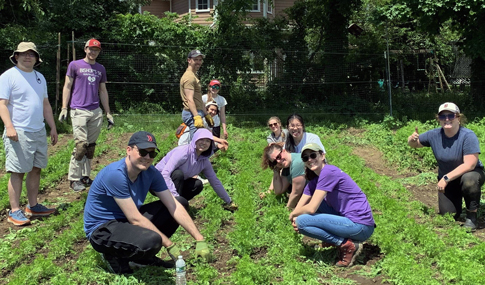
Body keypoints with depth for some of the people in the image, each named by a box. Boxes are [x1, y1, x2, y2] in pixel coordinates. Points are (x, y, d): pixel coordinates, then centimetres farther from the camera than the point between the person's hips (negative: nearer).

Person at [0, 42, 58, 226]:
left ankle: (33, 206, 21)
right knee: (17, 172, -4)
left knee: (36, 169, 10)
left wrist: (53, 127, 18)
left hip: (39, 131, 7)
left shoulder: (40, 77, 17)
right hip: (19, 133, -7)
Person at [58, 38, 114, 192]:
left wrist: (108, 113, 17)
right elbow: (67, 86, 4)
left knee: (91, 146, 6)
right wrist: (64, 108, -6)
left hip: (96, 112, 5)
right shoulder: (74, 65, 5)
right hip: (79, 111, -5)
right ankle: (74, 179, -3)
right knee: (81, 145, -12)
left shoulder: (101, 68, 17)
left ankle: (85, 176, 16)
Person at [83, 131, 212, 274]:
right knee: (152, 240, -37)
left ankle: (143, 255, 4)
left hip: (127, 221, 8)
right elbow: (135, 219, -26)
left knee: (181, 202, 1)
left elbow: (174, 206, -7)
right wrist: (169, 245, -21)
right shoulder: (116, 174, -27)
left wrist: (200, 239, -14)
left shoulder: (150, 172, -5)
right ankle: (114, 256, -4)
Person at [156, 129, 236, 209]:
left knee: (198, 184, -16)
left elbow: (215, 181, 4)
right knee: (178, 173, -32)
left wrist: (228, 201, 8)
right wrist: (175, 196, -42)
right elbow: (165, 174, -34)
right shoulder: (183, 152, -27)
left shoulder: (205, 161, -6)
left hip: (175, 183, 6)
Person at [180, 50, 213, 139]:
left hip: (196, 113, 11)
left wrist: (206, 115, 25)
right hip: (192, 114, -11)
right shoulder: (189, 77, -11)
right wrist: (197, 117, -28)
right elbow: (189, 100, -21)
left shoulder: (193, 76, 24)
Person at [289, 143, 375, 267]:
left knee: (302, 221, -14)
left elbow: (311, 209, -17)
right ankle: (334, 238, 14)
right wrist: (294, 217, -11)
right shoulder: (314, 179, 13)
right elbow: (300, 207, 10)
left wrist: (293, 214, 1)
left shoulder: (328, 172, -15)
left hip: (361, 227, -9)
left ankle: (347, 245, -9)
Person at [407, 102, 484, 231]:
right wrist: (412, 138, -23)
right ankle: (456, 201, 33)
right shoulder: (434, 135, -13)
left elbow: (469, 165, -31)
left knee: (469, 179, -40)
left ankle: (471, 216, -14)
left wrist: (446, 178, -33)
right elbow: (414, 144, 2)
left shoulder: (468, 136, -26)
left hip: (470, 173, -3)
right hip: (446, 180, 3)